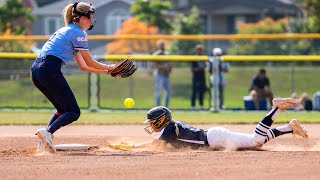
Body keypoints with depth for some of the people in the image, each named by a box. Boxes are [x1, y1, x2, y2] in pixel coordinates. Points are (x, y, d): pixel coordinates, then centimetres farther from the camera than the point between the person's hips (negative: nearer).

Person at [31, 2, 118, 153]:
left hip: (36, 71, 9)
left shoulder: (67, 31, 28)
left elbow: (83, 66, 29)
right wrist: (109, 67, 17)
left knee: (63, 109, 18)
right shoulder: (78, 33, -1)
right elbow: (90, 63, 2)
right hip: (50, 70, -9)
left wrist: (106, 71, 28)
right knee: (74, 112, -5)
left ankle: (45, 139, -1)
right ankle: (48, 132, -26)